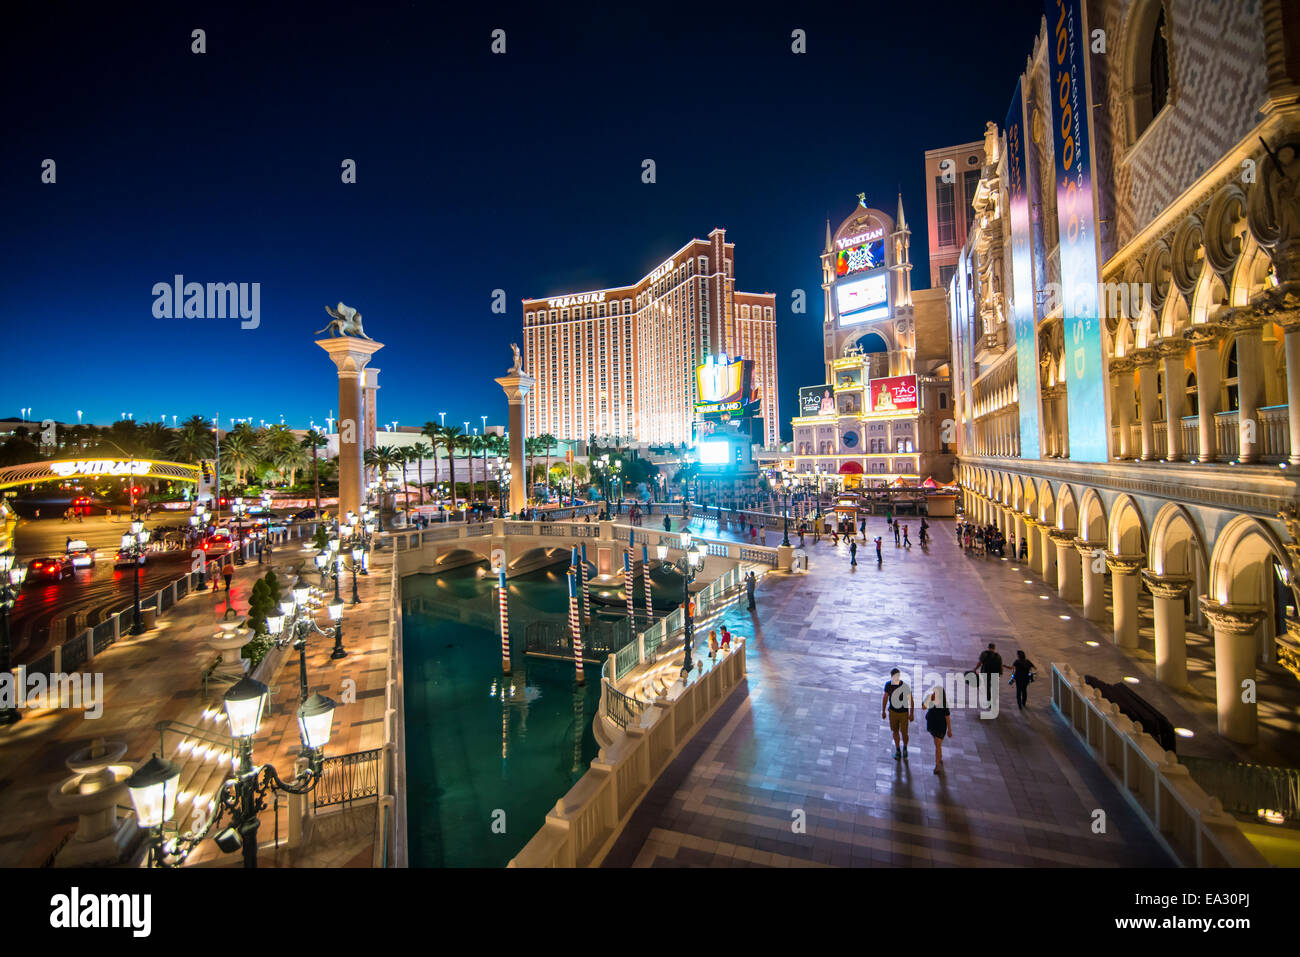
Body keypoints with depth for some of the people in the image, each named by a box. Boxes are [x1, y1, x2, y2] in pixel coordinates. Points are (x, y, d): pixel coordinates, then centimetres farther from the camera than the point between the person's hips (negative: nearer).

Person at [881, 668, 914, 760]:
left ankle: (905, 748, 36)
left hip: (904, 713, -2)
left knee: (904, 733, 6)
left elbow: (911, 700, -9)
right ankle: (897, 750, 32)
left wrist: (912, 714, -4)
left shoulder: (905, 686, -22)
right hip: (892, 711, 2)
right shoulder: (888, 684, -13)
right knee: (895, 731, 12)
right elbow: (885, 698, 2)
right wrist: (883, 711, 8)